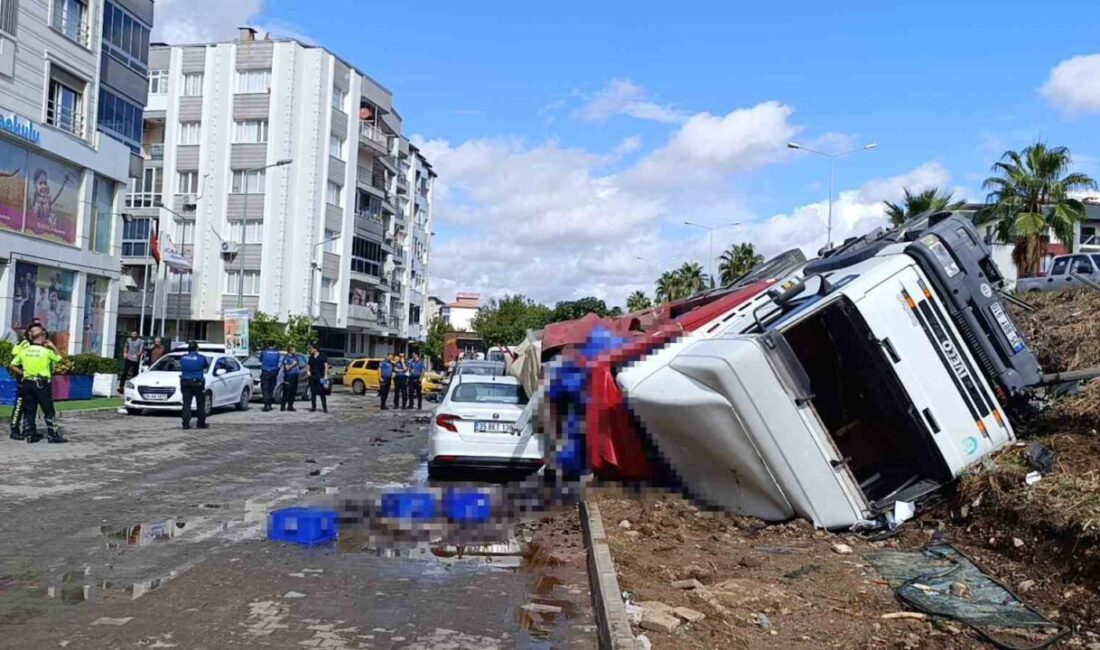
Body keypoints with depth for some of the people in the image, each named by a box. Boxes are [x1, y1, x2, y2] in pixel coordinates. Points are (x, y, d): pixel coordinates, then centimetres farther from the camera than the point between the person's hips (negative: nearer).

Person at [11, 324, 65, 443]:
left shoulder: (24, 351, 4)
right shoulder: (46, 351, -9)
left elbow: (13, 365, 8)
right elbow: (58, 359, 8)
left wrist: (22, 373, 13)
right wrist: (53, 348, 14)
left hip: (27, 383, 5)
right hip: (42, 384, -4)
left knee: (29, 411, 11)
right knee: (49, 411, 2)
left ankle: (30, 435, 14)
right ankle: (53, 435, 3)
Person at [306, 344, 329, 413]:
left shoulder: (322, 357, 0)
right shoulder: (311, 357, 15)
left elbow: (326, 366, -3)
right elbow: (308, 365, 22)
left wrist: (325, 375, -11)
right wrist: (308, 371, 1)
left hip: (320, 377, -5)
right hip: (312, 376, 5)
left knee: (322, 393, -7)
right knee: (313, 393, 6)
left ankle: (325, 408, -6)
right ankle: (313, 408, 12)